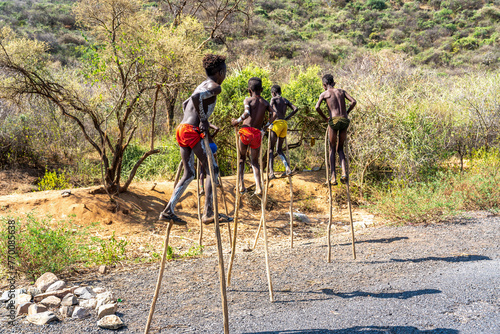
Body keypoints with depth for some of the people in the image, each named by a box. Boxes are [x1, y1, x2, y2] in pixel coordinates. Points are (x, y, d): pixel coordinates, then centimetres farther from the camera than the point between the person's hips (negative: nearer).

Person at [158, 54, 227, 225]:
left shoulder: (202, 86, 23)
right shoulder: (215, 87, -6)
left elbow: (185, 104, 33)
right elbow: (196, 97, -25)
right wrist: (203, 119, -17)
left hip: (182, 129, 9)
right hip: (192, 132, -9)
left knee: (189, 174, 12)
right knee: (212, 170, -2)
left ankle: (168, 211, 8)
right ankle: (208, 213, -6)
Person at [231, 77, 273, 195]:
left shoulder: (247, 100, 0)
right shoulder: (265, 103, 10)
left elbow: (247, 113, -19)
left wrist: (237, 121, -7)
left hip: (246, 131, -2)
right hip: (257, 134, 2)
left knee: (242, 158, 19)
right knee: (255, 161, 15)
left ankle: (241, 185, 8)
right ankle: (258, 186, -4)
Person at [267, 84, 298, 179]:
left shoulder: (273, 99, 1)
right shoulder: (285, 100, 19)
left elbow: (275, 112, -15)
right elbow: (295, 109, 9)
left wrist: (269, 123, -10)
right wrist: (286, 118, 13)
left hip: (277, 123, -6)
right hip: (284, 124, 6)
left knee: (271, 148, -4)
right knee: (279, 149, 15)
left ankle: (271, 172, -17)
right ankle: (287, 167, -5)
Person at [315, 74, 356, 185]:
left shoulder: (324, 94, 8)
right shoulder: (341, 91, 18)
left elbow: (317, 107, -7)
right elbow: (353, 102, 5)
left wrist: (325, 118, 6)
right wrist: (347, 113, 17)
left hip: (334, 121, -3)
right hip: (344, 121, 3)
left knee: (332, 149, 9)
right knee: (340, 149, 15)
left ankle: (333, 176, 0)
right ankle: (344, 172, -7)